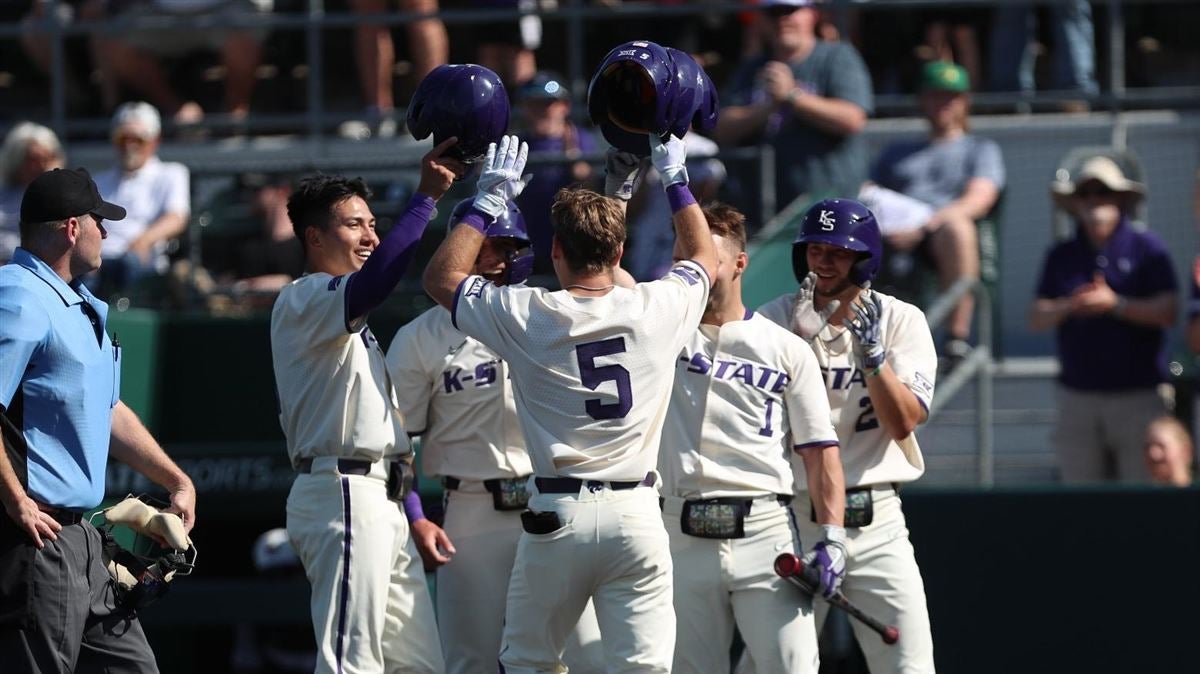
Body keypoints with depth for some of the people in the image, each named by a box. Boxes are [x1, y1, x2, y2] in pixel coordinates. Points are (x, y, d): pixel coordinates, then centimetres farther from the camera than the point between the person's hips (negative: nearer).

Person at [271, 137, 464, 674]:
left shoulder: (348, 319, 26)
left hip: (383, 503, 10)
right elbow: (371, 285, -29)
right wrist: (426, 199, -29)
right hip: (342, 494, -10)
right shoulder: (304, 299, -6)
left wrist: (415, 516, 20)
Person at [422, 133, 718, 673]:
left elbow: (440, 276, 13)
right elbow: (703, 255, 24)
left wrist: (489, 200, 17)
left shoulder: (524, 316, -5)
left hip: (557, 515, -1)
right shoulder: (656, 308, 0)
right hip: (636, 513, 1)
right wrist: (674, 179, 33)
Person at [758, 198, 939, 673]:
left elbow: (904, 422, -6)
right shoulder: (773, 321, 1)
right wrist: (804, 340, -19)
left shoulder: (900, 321, 4)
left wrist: (870, 350, -19)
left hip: (877, 522, 1)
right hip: (794, 520, -1)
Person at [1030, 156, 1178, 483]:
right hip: (1078, 396, 3)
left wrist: (1115, 304, -16)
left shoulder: (1147, 248, 3)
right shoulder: (1062, 256, 13)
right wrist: (1068, 306, -14)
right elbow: (1037, 319, 6)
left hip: (1138, 393, -3)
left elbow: (1167, 312, -5)